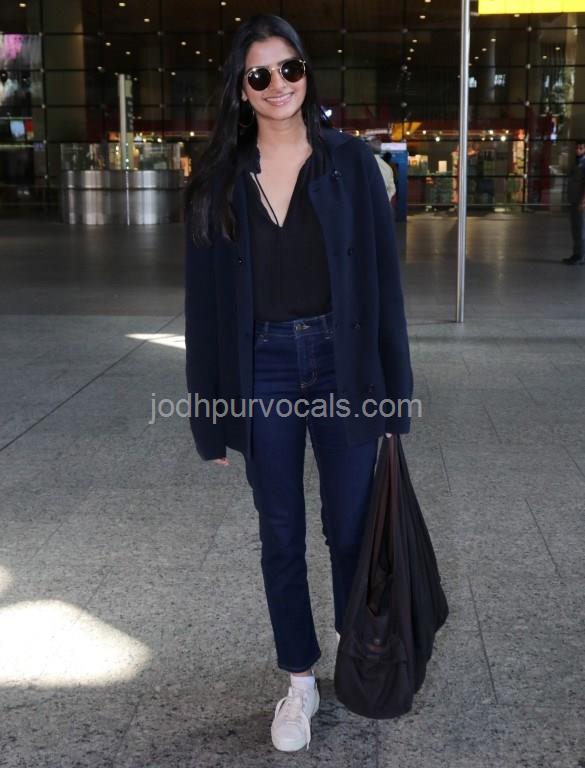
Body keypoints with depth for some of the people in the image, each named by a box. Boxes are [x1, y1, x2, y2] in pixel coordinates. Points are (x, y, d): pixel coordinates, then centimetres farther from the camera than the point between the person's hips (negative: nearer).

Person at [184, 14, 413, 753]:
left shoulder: (349, 161, -2)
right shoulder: (218, 179, 1)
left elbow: (383, 276, -2)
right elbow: (204, 300, 2)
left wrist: (392, 388, -5)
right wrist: (212, 410, 1)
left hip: (341, 364, -1)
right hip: (263, 371, 1)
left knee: (351, 528, 10)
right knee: (281, 536, 11)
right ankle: (300, 682, 29)